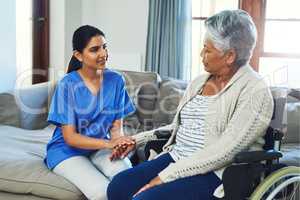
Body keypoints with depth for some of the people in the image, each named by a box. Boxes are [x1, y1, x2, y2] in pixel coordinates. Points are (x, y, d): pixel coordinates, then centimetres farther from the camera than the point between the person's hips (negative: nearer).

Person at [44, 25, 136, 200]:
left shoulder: (116, 80, -5)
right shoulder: (67, 85, -16)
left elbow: (116, 127, -2)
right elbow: (70, 137, -16)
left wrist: (118, 145, -26)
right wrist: (108, 143, -31)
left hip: (100, 147, 3)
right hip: (68, 150, -3)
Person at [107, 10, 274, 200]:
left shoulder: (255, 91, -12)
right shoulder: (199, 82, 13)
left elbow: (225, 151, -20)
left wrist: (166, 176, -21)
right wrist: (138, 139, 14)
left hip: (216, 172, -7)